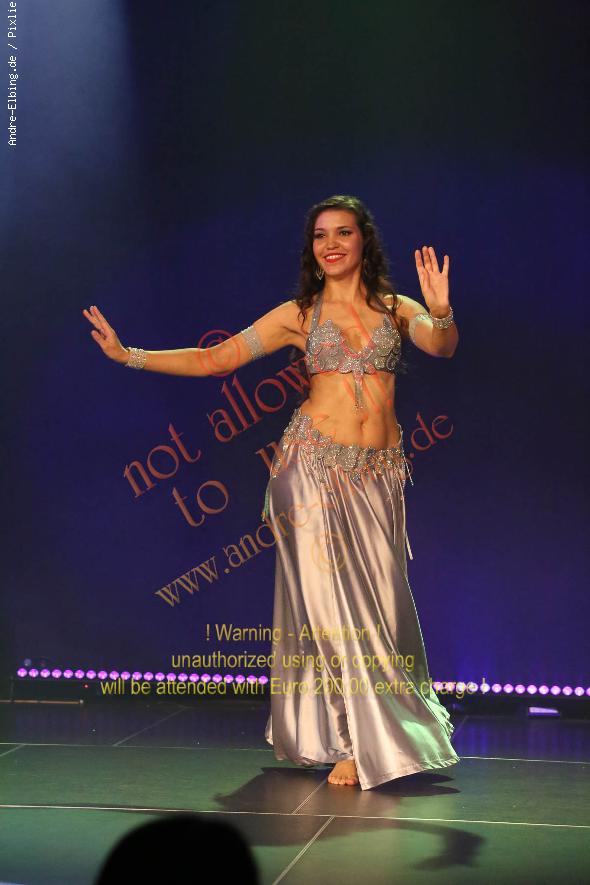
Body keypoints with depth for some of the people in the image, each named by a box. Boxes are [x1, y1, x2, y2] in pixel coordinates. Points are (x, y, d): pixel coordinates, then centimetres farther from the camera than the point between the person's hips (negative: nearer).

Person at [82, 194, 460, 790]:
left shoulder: (396, 309, 10)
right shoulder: (298, 315, 7)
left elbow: (442, 346, -10)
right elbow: (215, 358, 5)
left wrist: (441, 311, -32)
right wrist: (129, 355, -1)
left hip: (380, 473, 2)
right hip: (315, 464, -1)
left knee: (375, 598, 3)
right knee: (329, 597, -4)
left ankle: (382, 725, 21)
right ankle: (355, 741, 3)